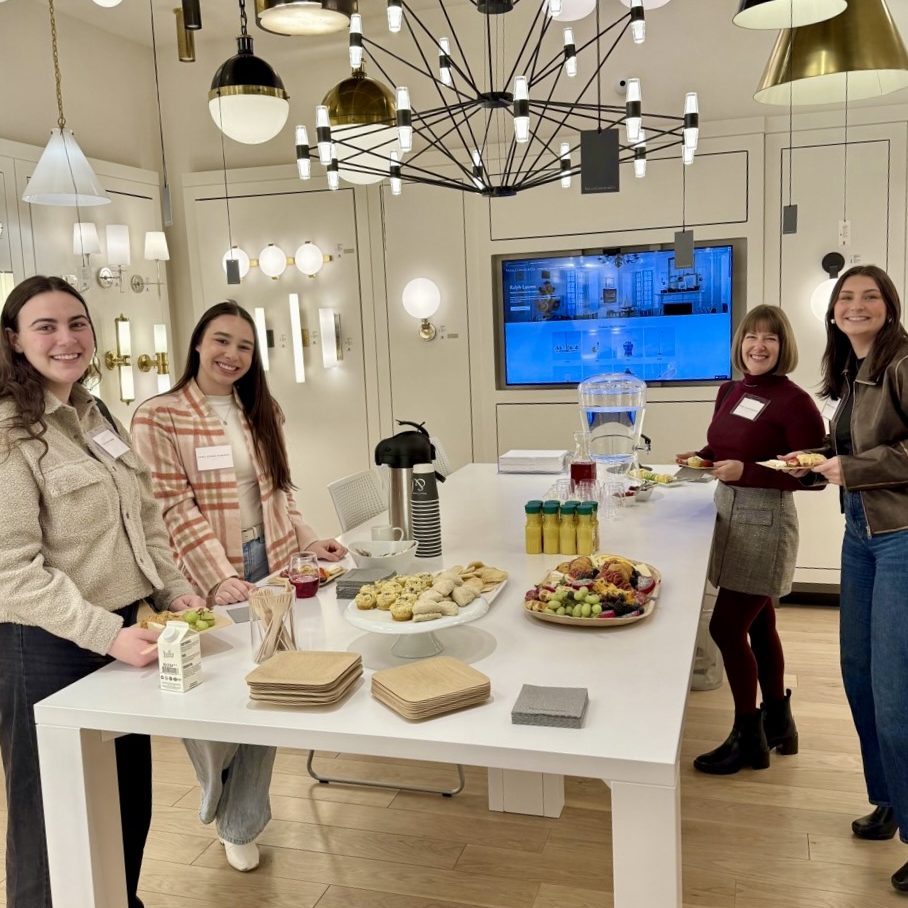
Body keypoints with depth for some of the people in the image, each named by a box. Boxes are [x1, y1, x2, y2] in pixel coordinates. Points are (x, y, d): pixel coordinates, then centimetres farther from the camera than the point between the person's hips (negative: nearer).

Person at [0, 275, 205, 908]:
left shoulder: (99, 419, 10)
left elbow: (147, 522, 15)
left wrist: (176, 593, 2)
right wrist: (107, 634, -28)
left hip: (121, 634, 8)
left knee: (130, 808, 22)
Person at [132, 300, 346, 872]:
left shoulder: (261, 414, 10)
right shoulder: (158, 418, -10)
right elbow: (176, 510, -15)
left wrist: (307, 541, 2)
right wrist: (219, 579, -22)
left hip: (271, 568, 5)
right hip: (210, 580, -5)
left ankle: (243, 822, 29)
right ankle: (221, 799, 35)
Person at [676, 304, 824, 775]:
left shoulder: (793, 401, -16)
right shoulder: (729, 392, 6)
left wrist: (747, 472, -25)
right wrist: (699, 459, 0)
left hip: (765, 520, -8)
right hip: (729, 512, 8)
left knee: (726, 627, -6)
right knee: (758, 625, 18)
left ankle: (748, 737, 12)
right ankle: (777, 721, 34)